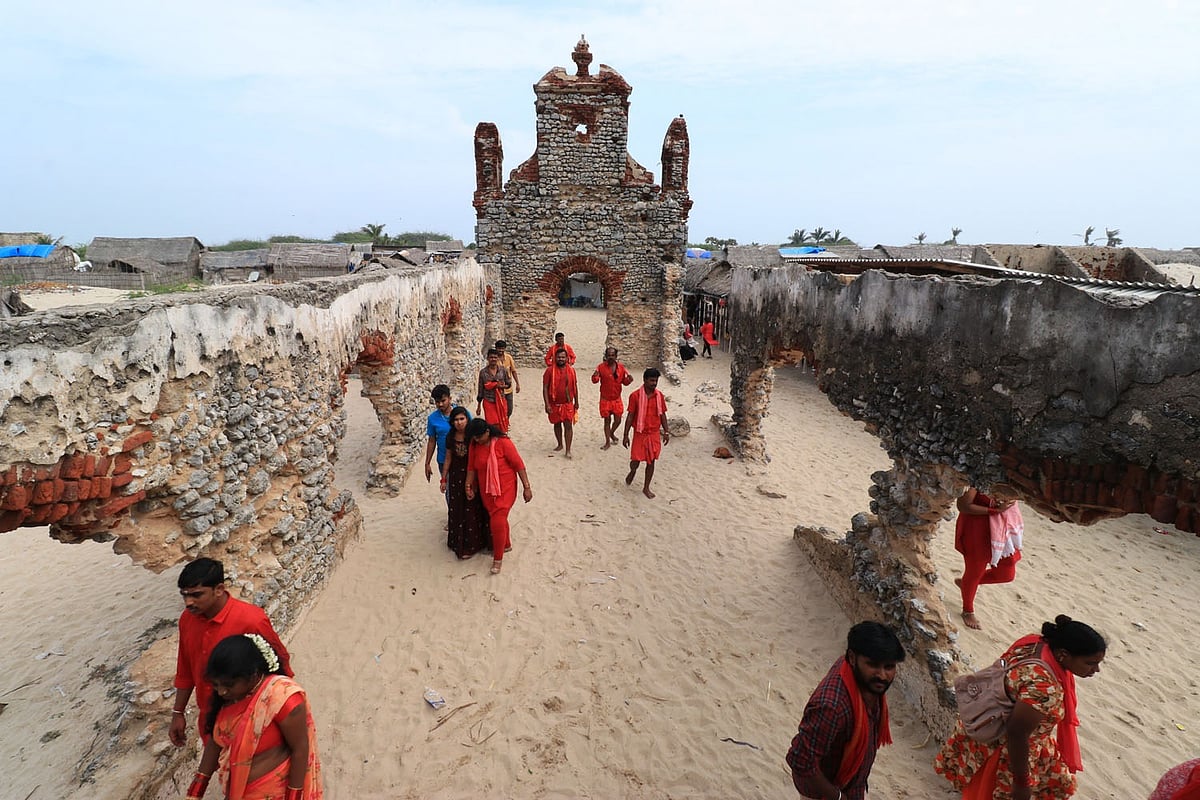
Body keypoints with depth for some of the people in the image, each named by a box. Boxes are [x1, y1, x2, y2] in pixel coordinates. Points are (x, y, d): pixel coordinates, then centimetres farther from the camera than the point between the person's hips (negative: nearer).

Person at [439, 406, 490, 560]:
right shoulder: (451, 437, -1)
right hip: (456, 476, 4)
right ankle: (458, 541, 31)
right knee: (456, 509, 14)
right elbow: (448, 458, 7)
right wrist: (444, 479, 8)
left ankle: (470, 545, 15)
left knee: (472, 510, 3)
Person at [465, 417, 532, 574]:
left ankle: (497, 559, 7)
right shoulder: (474, 445, -5)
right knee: (496, 518, 19)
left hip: (505, 489, -5)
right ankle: (506, 545, 44)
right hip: (486, 490, 6)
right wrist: (468, 485, 5)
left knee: (497, 522, -9)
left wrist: (527, 487, -14)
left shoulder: (503, 442, -20)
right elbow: (471, 467, 7)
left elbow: (518, 464, -16)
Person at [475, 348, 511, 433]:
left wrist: (502, 386, -16)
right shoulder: (483, 372, -4)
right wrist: (478, 406, 4)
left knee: (502, 423, 8)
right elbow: (480, 390, 2)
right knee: (492, 425, -4)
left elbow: (509, 384, 8)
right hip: (488, 402, -1)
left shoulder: (503, 370, -2)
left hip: (501, 401, 2)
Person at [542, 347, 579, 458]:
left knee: (568, 425, -5)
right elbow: (545, 388, -8)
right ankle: (560, 445, 33)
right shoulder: (550, 370, -8)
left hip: (568, 404, 0)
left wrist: (576, 402, 10)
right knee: (557, 424, 14)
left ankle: (568, 450, -1)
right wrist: (547, 404, -14)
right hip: (554, 404, 0)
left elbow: (575, 386, 9)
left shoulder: (571, 370, 1)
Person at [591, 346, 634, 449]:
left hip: (617, 399, 2)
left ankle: (612, 433, 36)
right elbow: (595, 380, -8)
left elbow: (624, 382, 6)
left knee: (617, 420, 4)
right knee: (607, 420, 5)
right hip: (605, 399, -2)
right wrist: (595, 376, -31)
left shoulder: (621, 367, -1)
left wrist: (629, 379, -16)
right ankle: (607, 442, 18)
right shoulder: (601, 367, -8)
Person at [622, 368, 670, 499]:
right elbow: (630, 416, -6)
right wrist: (626, 435, -6)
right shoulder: (635, 395, -10)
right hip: (639, 434, -3)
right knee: (635, 461, -1)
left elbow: (662, 415, 9)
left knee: (651, 462, 8)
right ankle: (632, 472, 35)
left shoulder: (659, 396, 0)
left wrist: (666, 432, 5)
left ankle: (646, 488, 22)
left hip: (654, 434, 3)